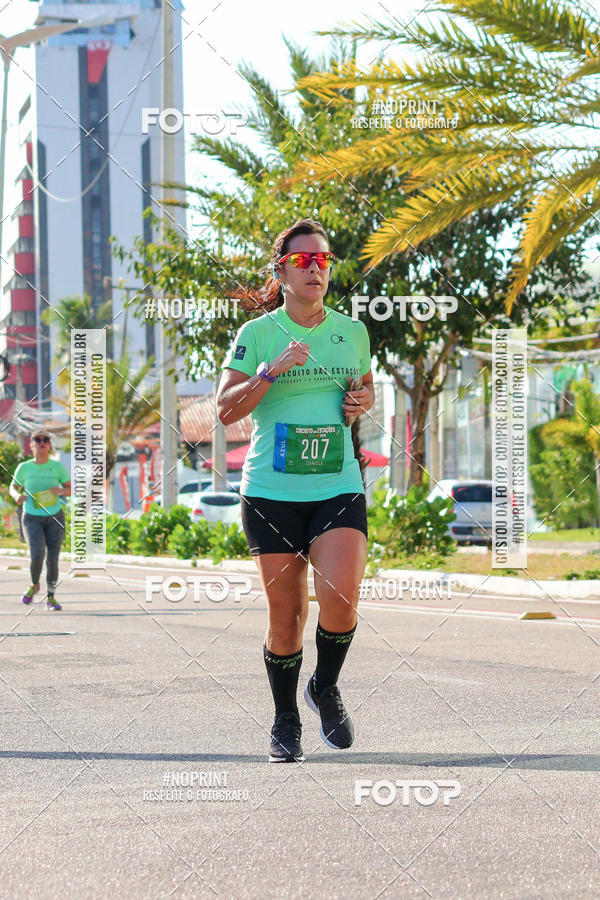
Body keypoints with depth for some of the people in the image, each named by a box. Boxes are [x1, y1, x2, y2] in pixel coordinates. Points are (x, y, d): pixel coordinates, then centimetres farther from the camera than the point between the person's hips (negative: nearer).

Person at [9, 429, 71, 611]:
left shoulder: (57, 467, -3)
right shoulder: (24, 468, -3)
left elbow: (72, 490, 3)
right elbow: (13, 488, 11)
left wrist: (61, 491, -20)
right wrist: (17, 496, -12)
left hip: (55, 518, 1)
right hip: (32, 520, -1)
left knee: (53, 559, -2)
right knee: (38, 555, -21)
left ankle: (51, 598, 16)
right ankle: (34, 585, 8)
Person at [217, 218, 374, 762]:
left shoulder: (352, 331, 9)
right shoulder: (257, 333, -1)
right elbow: (226, 410, -7)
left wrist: (364, 401, 2)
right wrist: (272, 371, -20)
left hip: (339, 488, 2)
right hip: (271, 491, -1)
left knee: (340, 598, -19)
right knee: (286, 619, 2)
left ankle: (325, 688, 11)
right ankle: (285, 722, 24)